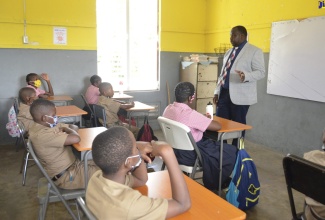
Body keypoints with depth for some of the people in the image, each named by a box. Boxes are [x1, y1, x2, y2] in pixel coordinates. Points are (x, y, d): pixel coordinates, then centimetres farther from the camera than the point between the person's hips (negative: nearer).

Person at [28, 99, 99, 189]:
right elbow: (76, 139, -34)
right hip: (66, 176, -9)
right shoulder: (42, 134, -27)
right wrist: (67, 129, -13)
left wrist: (65, 130, -11)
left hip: (72, 164, 9)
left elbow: (74, 127, 11)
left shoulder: (49, 126, 3)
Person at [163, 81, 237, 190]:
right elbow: (217, 126, -21)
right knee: (232, 151, 6)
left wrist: (203, 119, 10)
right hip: (190, 155, -9)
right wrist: (208, 120, -1)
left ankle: (211, 181, 34)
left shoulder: (168, 108, -3)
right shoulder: (190, 113, -28)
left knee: (215, 143, 27)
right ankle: (215, 184, 25)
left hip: (175, 149, 9)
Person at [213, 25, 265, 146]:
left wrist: (246, 76, -29)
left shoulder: (254, 51, -3)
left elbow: (261, 72, -10)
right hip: (224, 93, 7)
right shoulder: (228, 52, 18)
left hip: (240, 95, -6)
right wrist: (217, 92, 12)